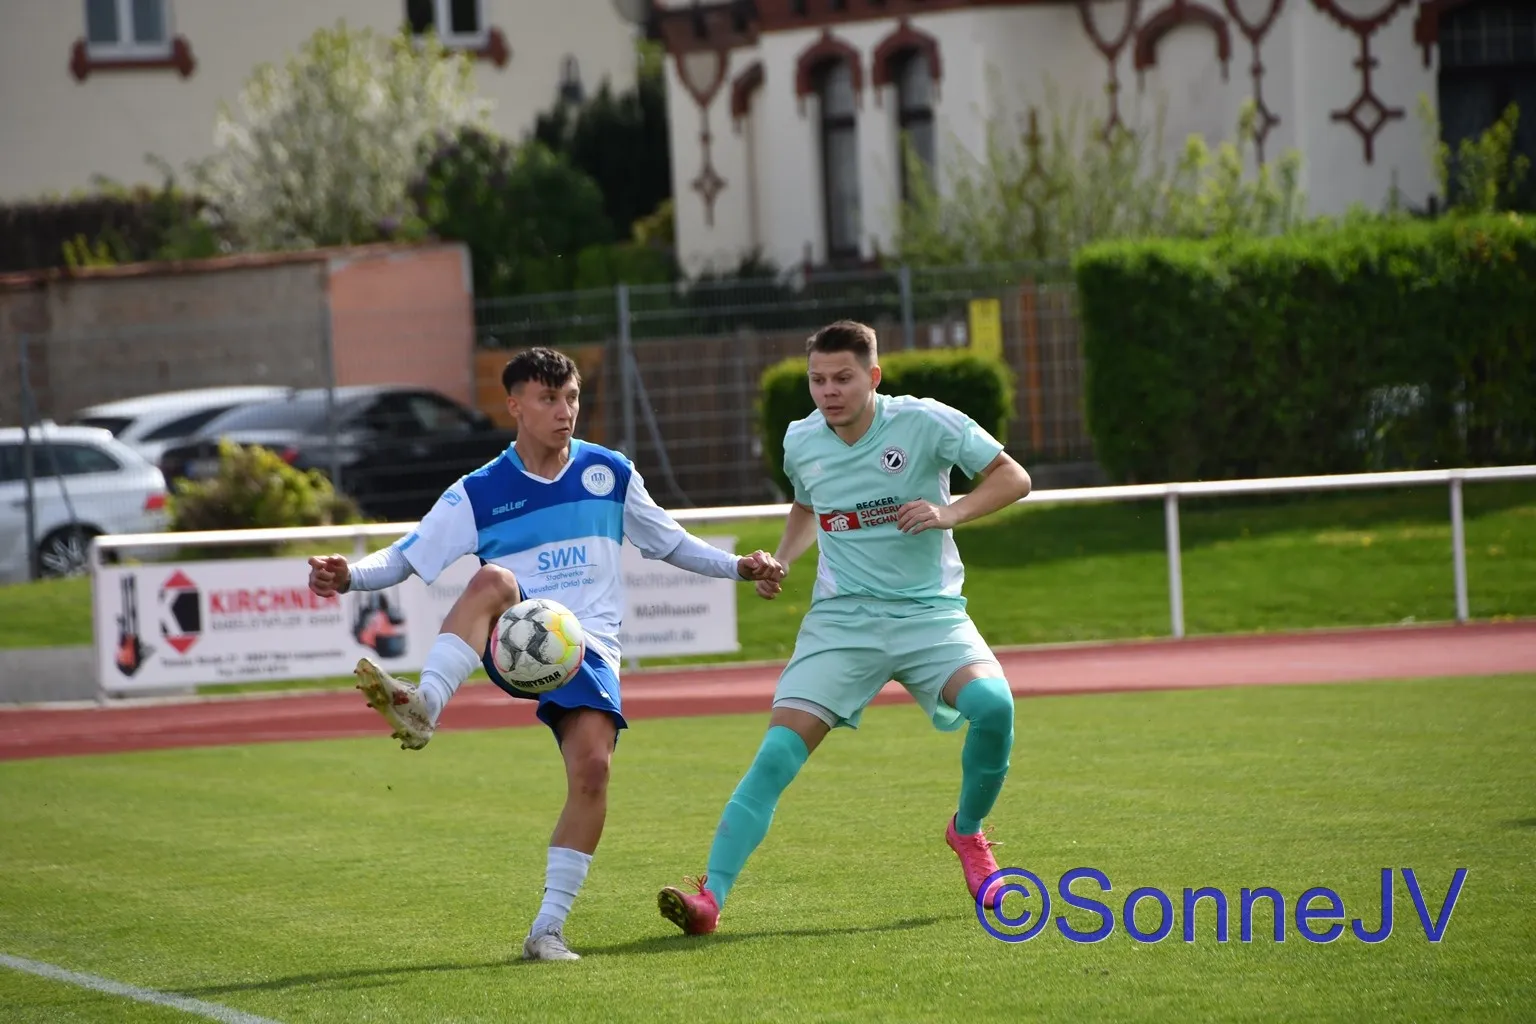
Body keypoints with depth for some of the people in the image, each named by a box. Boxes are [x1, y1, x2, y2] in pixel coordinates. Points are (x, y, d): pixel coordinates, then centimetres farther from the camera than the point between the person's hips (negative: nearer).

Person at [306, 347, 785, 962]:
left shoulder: (610, 474, 11)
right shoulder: (478, 494, 5)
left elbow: (669, 543, 23)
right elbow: (406, 558, 3)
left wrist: (737, 567, 10)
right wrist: (350, 576, -16)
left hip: (589, 648, 2)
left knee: (592, 765, -23)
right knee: (492, 580, -35)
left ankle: (549, 928, -14)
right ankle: (422, 709, -53)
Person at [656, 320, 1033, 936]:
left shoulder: (925, 423, -9)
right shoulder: (801, 440, 4)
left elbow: (1013, 477, -4)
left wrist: (949, 514, -19)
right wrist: (780, 561, 8)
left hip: (928, 611, -2)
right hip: (841, 617, 2)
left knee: (993, 704, -28)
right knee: (778, 753, -15)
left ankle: (968, 833, 1)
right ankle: (710, 896, -17)